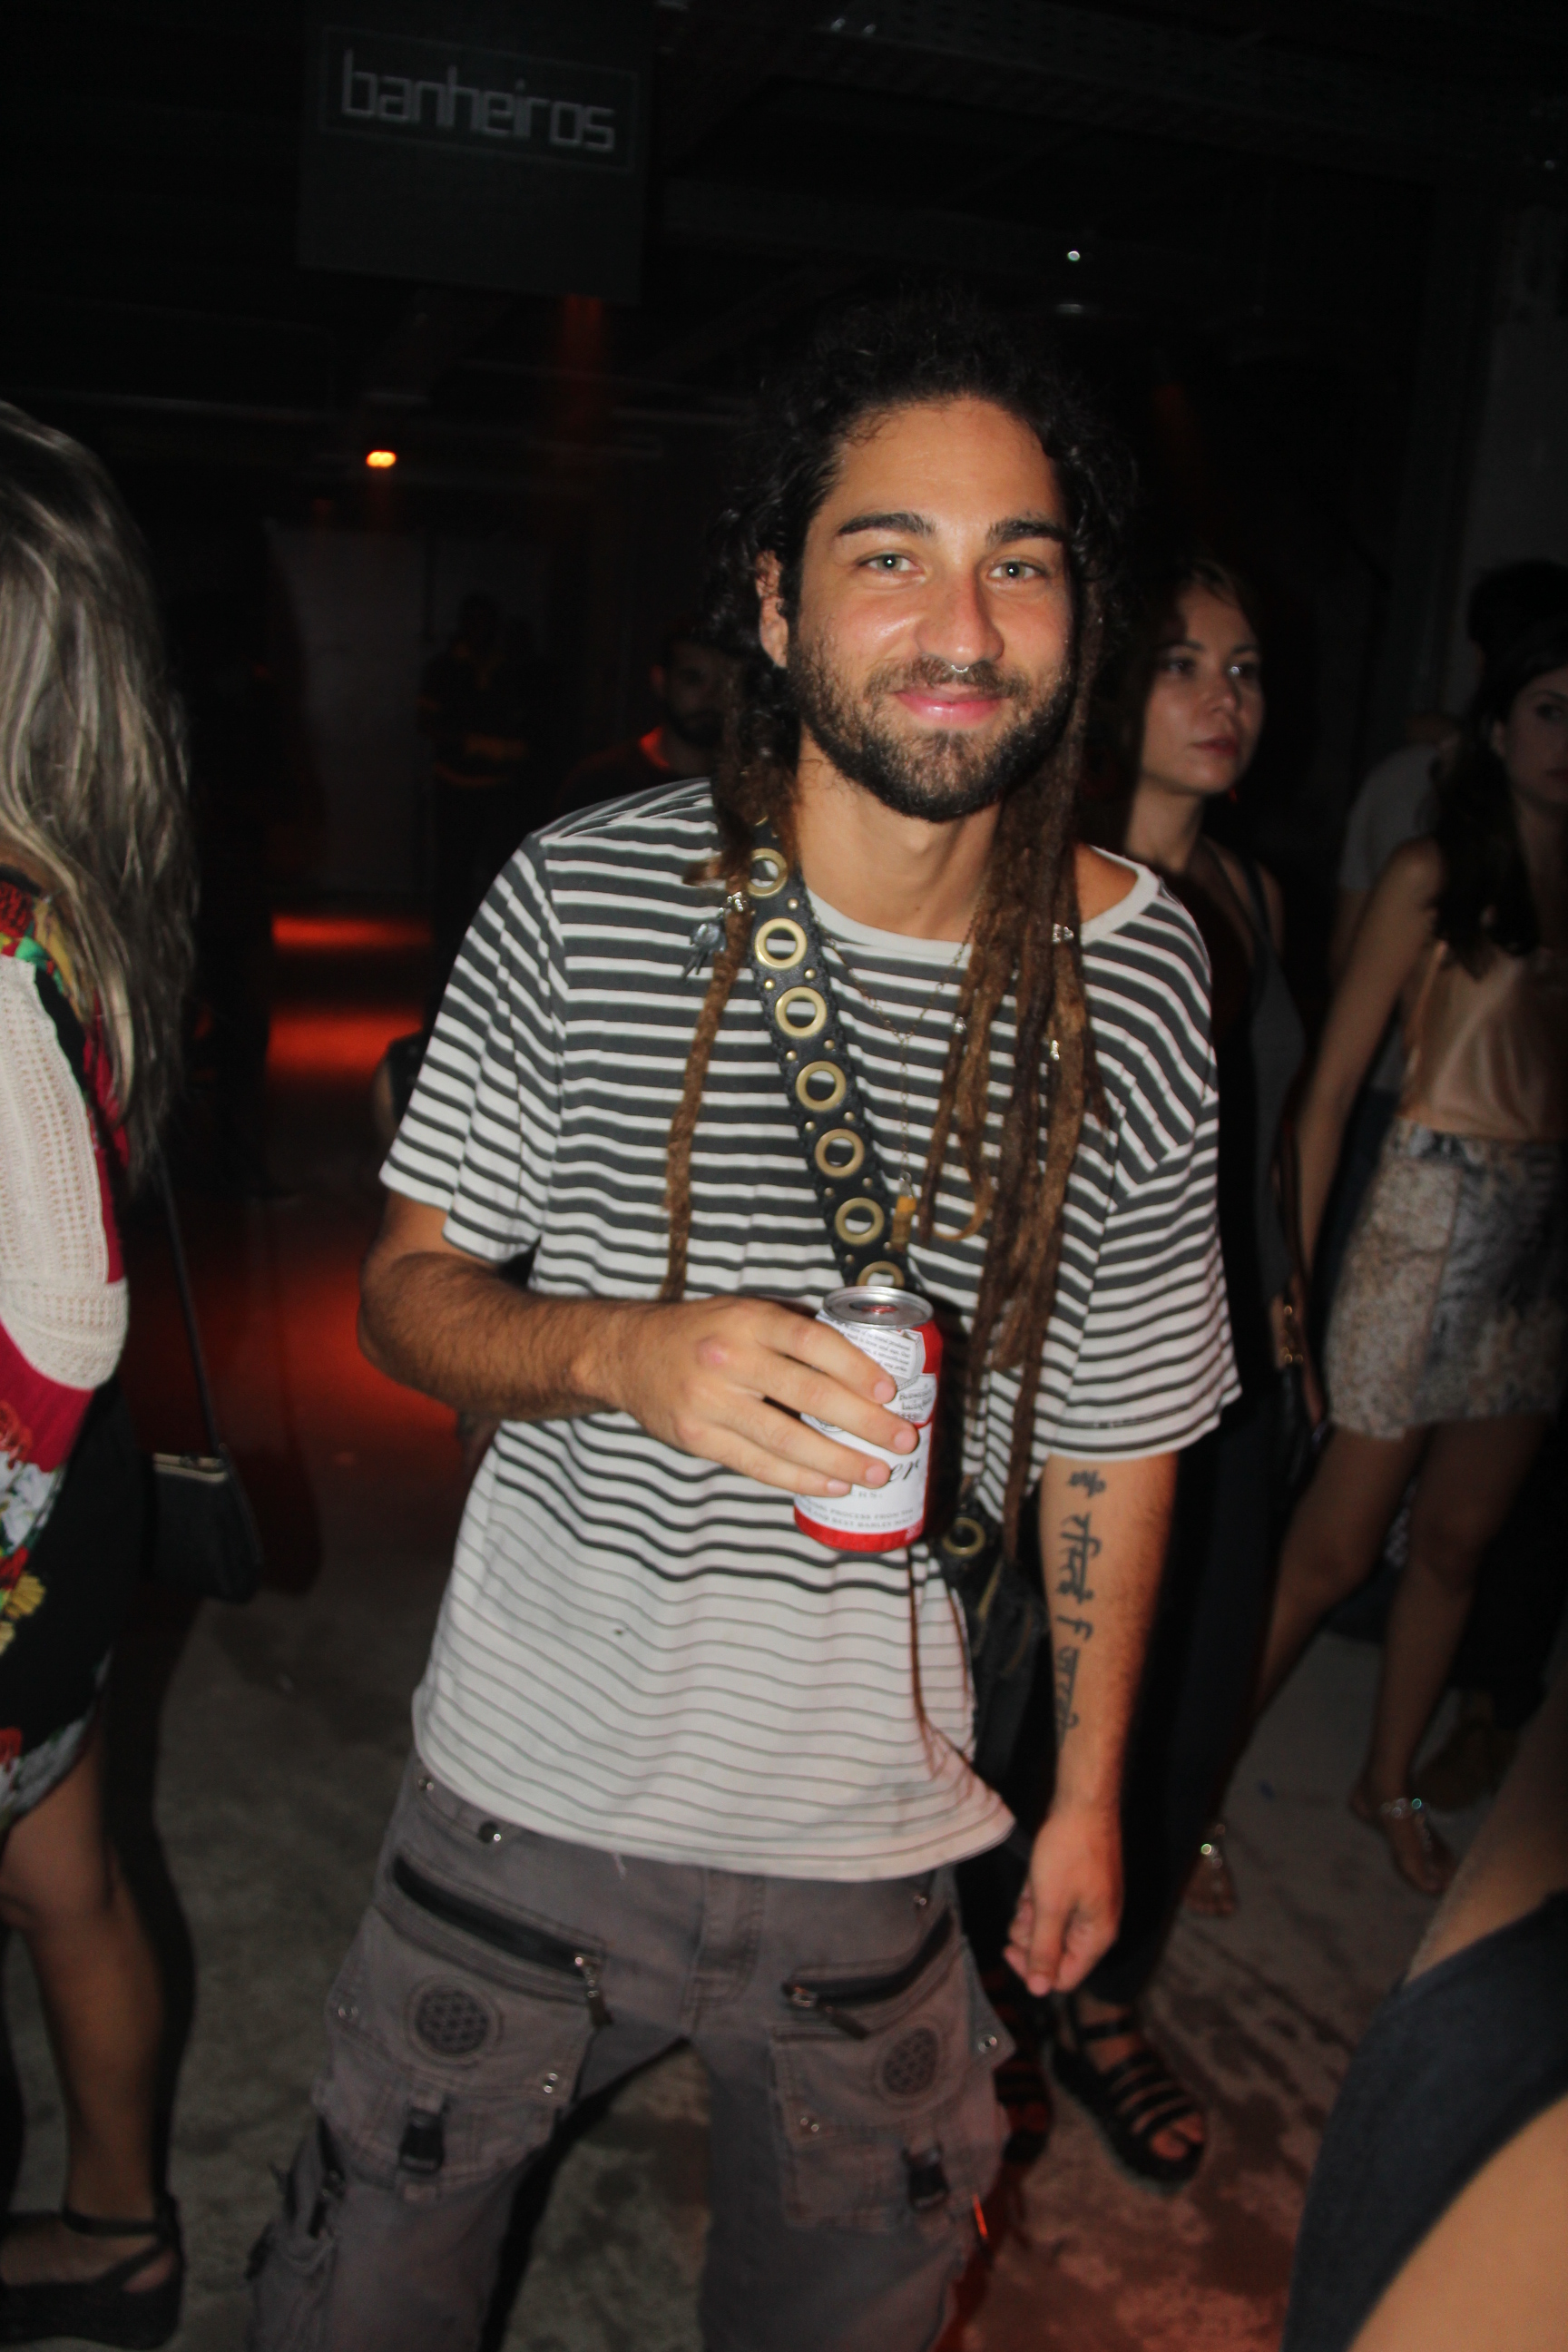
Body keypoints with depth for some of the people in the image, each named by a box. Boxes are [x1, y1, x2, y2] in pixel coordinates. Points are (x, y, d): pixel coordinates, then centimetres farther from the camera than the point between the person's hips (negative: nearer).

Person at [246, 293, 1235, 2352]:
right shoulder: (581, 895, -12)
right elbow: (410, 1288, -5)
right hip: (527, 1790, 0)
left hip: (870, 1838, 1)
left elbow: (1114, 1423, 1)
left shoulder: (1138, 982, -8)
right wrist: (627, 1352, -26)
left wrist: (1090, 1786, 6)